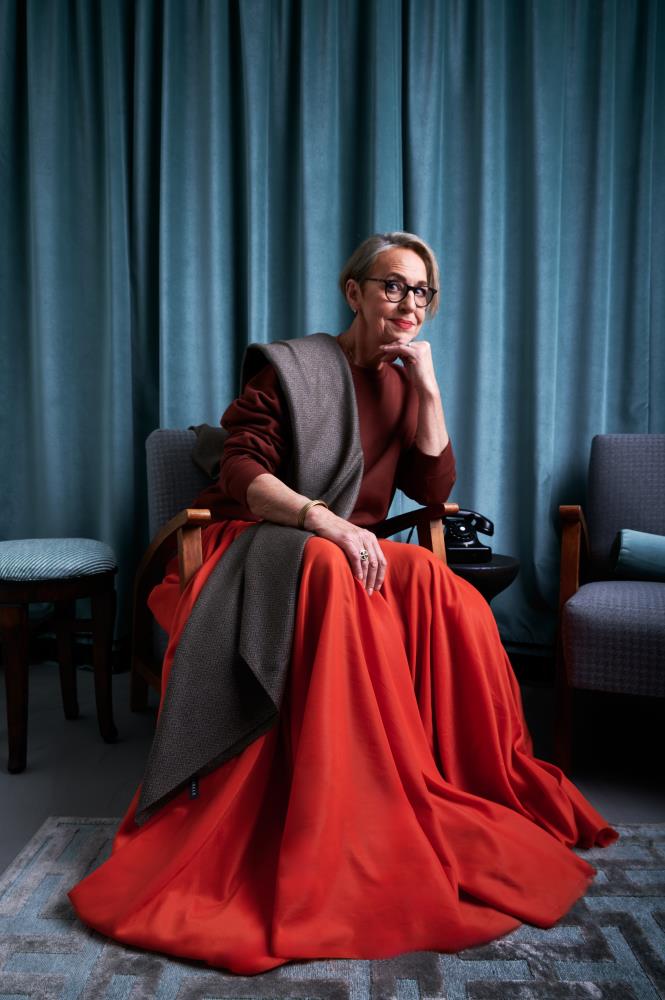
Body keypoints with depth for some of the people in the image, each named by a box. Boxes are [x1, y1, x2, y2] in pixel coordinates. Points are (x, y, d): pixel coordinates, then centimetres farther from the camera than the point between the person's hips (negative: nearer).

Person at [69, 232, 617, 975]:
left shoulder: (403, 383, 15)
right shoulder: (291, 367, -2)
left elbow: (434, 489, 6)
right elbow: (240, 473, -13)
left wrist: (428, 387, -2)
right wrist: (324, 520, -30)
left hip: (351, 551, 5)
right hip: (261, 542, -4)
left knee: (433, 586, -29)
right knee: (329, 570, -40)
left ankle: (459, 786, -16)